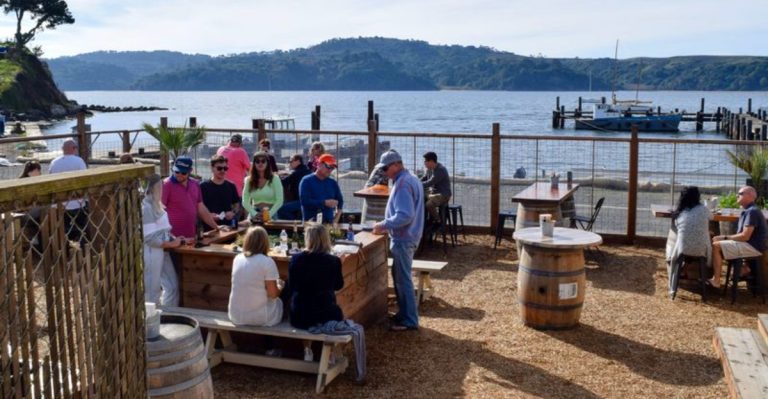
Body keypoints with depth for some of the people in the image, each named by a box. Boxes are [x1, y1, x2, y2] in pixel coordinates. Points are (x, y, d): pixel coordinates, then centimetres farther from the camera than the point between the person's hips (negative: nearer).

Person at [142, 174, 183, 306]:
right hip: (152, 255, -9)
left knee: (172, 286, 11)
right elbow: (149, 238, -21)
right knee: (152, 292, 2)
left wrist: (174, 239, 0)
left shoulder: (156, 205, 11)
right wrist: (171, 244, -16)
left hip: (162, 253, 9)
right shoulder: (146, 207, -17)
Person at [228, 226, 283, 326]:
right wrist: (279, 286, 8)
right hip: (260, 317, -5)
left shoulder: (237, 259, 1)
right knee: (279, 302, 28)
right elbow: (273, 294, -12)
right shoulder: (267, 262, -15)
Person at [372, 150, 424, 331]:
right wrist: (387, 225, 14)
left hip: (403, 239, -10)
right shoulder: (411, 179, 12)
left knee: (403, 279, -2)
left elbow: (405, 215, -27)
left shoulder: (402, 184, -20)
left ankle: (409, 321, 5)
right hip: (408, 236, 10)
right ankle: (404, 313, 28)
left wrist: (384, 225, -18)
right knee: (399, 277, 18)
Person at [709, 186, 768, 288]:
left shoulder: (752, 211, -19)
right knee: (716, 240, 13)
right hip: (748, 244, 11)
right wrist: (725, 238, 5)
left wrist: (726, 237, -11)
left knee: (716, 246, -18)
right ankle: (742, 268, 9)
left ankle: (716, 280, -13)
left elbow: (745, 236, -24)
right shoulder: (748, 211, 14)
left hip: (753, 247, -11)